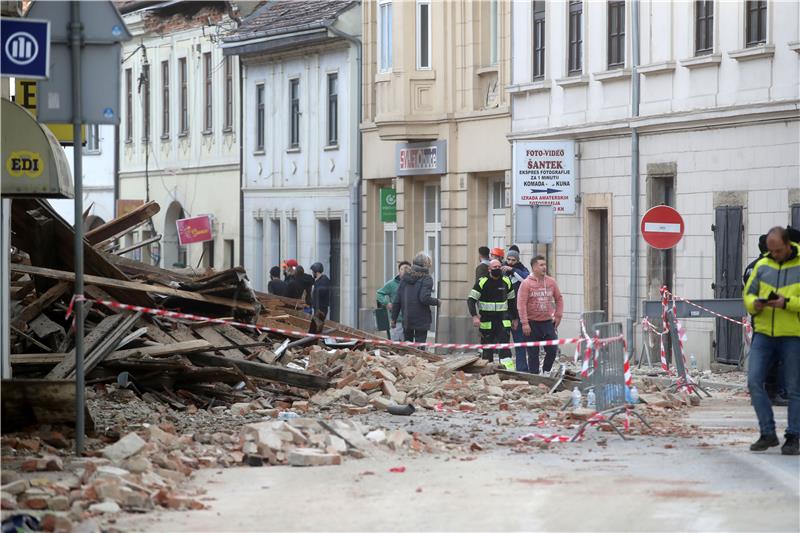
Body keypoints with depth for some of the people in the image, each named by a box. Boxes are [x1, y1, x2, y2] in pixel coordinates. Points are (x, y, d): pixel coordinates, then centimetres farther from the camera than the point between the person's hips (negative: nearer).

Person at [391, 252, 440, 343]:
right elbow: (424, 298, -23)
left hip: (406, 319, 5)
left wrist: (393, 319, 11)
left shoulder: (405, 278, 6)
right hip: (421, 320, -5)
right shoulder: (426, 279, -10)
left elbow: (397, 300, 6)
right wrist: (436, 302, -4)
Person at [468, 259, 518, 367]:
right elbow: (471, 300, -7)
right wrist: (474, 316, -20)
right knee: (487, 346, 4)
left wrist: (515, 318, 20)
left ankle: (507, 365, -22)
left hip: (503, 320, 2)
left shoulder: (506, 282, 8)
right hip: (486, 320, -2)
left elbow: (511, 300, 20)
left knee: (504, 341, -13)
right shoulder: (482, 282, -4)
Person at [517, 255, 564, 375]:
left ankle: (546, 372, 19)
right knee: (533, 353, 2)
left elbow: (559, 299, 16)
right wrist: (524, 323, -17)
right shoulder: (526, 283, -7)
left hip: (548, 322, 3)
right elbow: (521, 304, -11)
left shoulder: (551, 282, 6)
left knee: (552, 350, 0)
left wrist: (558, 316, 7)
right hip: (532, 323, -3)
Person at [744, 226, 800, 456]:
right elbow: (748, 294, 13)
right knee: (754, 381, -7)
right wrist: (754, 304, -9)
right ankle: (768, 434, 2)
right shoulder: (762, 265, 9)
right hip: (763, 333, 4)